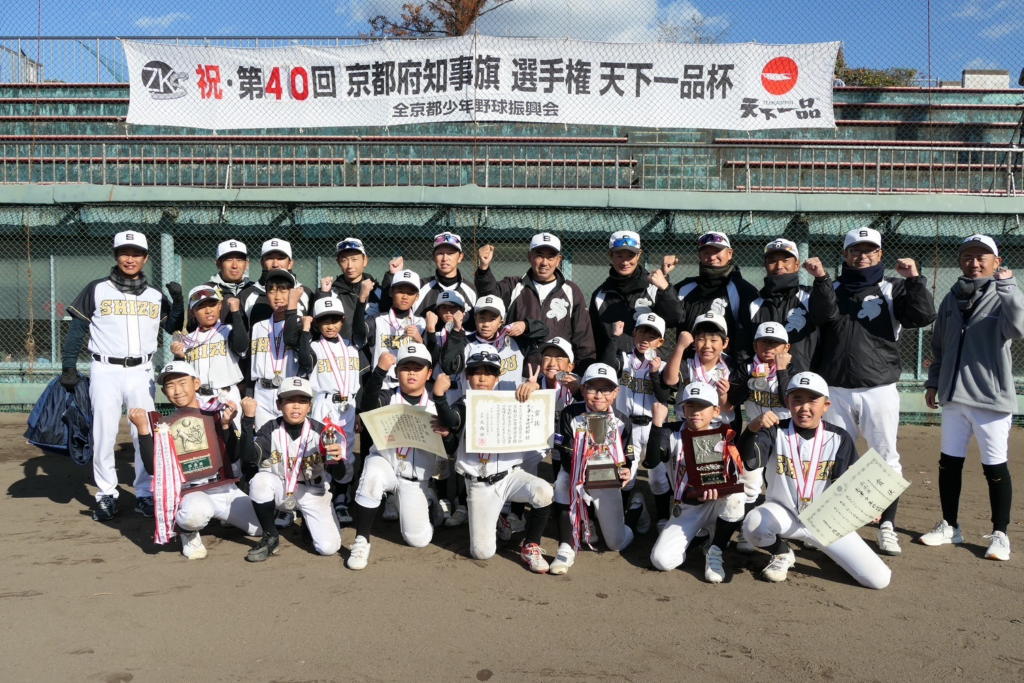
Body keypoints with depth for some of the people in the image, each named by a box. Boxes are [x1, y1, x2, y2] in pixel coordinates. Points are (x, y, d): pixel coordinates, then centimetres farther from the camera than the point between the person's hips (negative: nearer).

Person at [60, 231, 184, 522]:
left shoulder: (155, 295, 10)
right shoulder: (97, 290, 3)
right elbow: (77, 329, 2)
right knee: (104, 435, 2)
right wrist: (68, 366, -4)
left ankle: (145, 494, 13)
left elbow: (173, 327, 10)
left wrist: (178, 299, -4)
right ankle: (106, 495, 14)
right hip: (105, 371, -2)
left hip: (142, 372, 2)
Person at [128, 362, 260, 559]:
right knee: (197, 511, -39)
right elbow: (153, 468, -11)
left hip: (225, 489, 4)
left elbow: (233, 457, -4)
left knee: (261, 528, -4)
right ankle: (187, 532, -1)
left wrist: (226, 425, -17)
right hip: (188, 491, -4)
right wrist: (142, 429, -18)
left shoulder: (217, 413, 4)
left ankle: (227, 516, 27)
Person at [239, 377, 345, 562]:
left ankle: (307, 520, 21)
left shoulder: (319, 431, -13)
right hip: (280, 489, 1)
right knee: (259, 481, -32)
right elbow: (250, 458, -27)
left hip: (312, 492, 0)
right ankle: (270, 537, -8)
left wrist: (337, 459, -43)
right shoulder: (271, 430, -10)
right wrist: (248, 420, -35)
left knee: (329, 547, -15)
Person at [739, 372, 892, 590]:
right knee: (754, 525, -35)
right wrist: (752, 429, -47)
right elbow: (750, 461, -28)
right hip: (783, 512, 0)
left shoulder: (839, 439, -6)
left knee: (879, 578, -10)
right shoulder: (775, 432, -9)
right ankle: (782, 554, 2)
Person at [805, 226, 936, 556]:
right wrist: (820, 278, -24)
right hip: (835, 391, 1)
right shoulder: (831, 289, 8)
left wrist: (914, 278, -22)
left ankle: (887, 526, 12)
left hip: (880, 390, -1)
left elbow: (924, 316, -10)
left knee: (886, 459, 1)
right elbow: (825, 315, -12)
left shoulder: (894, 288, 6)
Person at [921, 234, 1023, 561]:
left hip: (991, 398, -5)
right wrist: (933, 382, 14)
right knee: (949, 462, 10)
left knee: (995, 467, 2)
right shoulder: (951, 299, 10)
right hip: (953, 396, 5)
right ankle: (950, 526, 24)